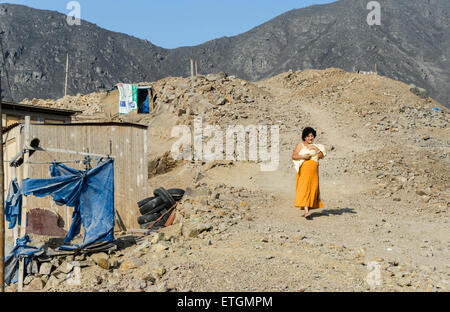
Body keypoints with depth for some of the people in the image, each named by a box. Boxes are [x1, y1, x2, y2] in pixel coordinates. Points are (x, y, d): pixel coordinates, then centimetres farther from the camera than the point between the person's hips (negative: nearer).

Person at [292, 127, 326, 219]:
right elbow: (293, 156, 0)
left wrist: (316, 149, -10)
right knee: (304, 187, -13)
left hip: (314, 170, 4)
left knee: (313, 188, 2)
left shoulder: (316, 146, 18)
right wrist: (302, 156, -15)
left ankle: (308, 209, 13)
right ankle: (306, 212, -20)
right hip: (304, 169, -4)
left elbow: (322, 156, 4)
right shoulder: (301, 145, 7)